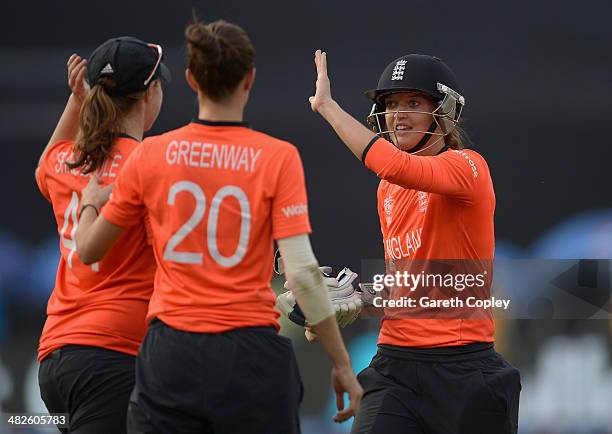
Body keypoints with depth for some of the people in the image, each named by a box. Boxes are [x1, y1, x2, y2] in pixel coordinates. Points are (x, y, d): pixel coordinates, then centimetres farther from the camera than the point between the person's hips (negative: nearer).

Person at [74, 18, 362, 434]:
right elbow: (303, 272, -11)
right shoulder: (278, 157, -5)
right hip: (251, 359, -2)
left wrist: (90, 203, 35)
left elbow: (88, 250, 13)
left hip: (170, 356, 2)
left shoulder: (150, 154, 2)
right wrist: (342, 363, -4)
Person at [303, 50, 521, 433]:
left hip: (461, 369, -6)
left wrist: (327, 105, -19)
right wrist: (362, 299, 6)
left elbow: (395, 166, -28)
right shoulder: (388, 189, 16)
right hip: (396, 365, 6)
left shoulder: (467, 166, -8)